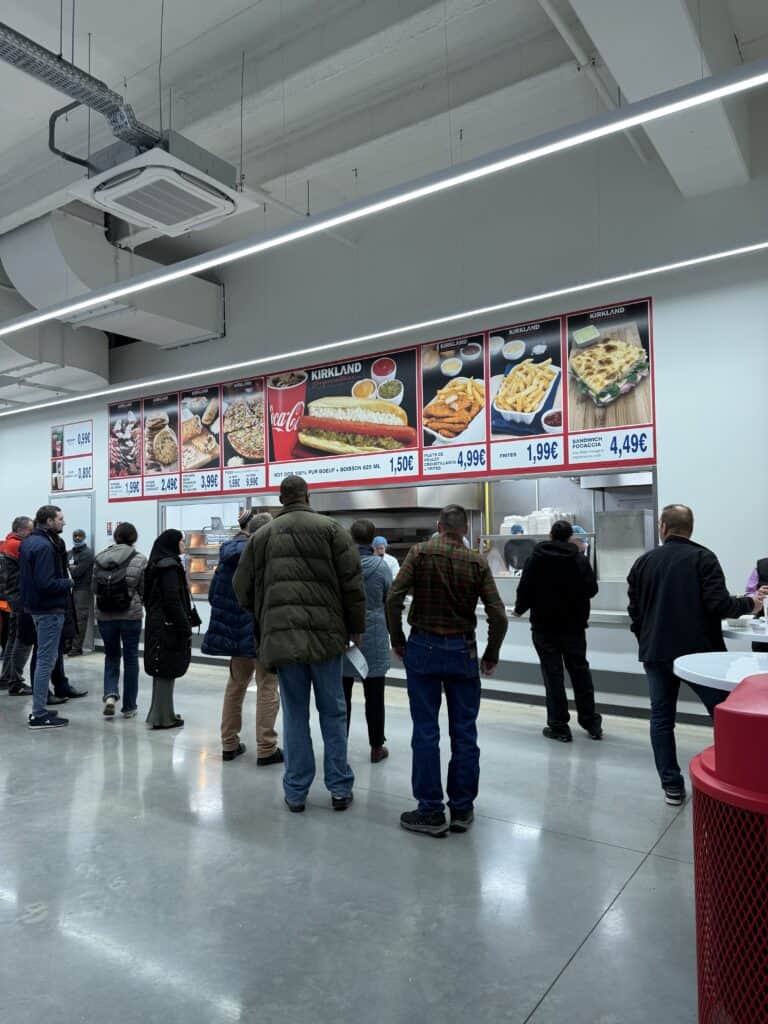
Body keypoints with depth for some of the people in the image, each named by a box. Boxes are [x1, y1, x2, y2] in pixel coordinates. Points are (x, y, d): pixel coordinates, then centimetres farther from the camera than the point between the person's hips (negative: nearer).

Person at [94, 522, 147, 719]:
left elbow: (94, 588, 5)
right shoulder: (139, 559, -9)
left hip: (104, 615, 2)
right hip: (131, 615, -2)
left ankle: (110, 695, -3)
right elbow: (144, 590, -5)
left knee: (111, 656, 18)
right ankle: (129, 707, 17)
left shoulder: (99, 558, 0)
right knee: (130, 658, 10)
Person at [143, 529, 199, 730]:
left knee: (162, 670, 15)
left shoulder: (158, 565, 14)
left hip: (156, 624, 10)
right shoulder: (169, 566, -15)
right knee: (167, 671, -3)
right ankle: (163, 717, 3)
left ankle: (160, 713, 23)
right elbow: (173, 601, -20)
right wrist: (185, 627, -16)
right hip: (168, 626, -10)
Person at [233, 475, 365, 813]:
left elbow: (243, 588, 13)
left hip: (280, 634, 2)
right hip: (325, 631, -2)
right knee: (333, 712, 10)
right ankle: (340, 789, 17)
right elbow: (352, 582, -3)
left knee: (294, 715, 11)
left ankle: (296, 792, 19)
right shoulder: (329, 528, 1)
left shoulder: (262, 535, 10)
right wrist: (355, 626, 8)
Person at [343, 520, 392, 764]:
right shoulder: (380, 565, -10)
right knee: (374, 697, 8)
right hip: (373, 637, -1)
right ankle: (377, 747, 17)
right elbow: (389, 599, 1)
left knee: (342, 695, 11)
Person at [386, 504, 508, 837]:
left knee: (426, 731, 5)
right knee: (464, 732, 11)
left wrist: (398, 641, 0)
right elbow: (498, 616, -5)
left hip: (423, 647, -1)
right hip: (462, 651, 1)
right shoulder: (477, 562, -2)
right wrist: (491, 655, 8)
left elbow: (393, 598, -13)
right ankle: (462, 809, 19)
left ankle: (431, 811, 11)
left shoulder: (420, 553, -4)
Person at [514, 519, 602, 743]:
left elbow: (524, 590, -7)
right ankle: (591, 723, 21)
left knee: (553, 674, 4)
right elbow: (592, 589, 1)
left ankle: (559, 726, 6)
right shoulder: (580, 559, -4)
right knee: (580, 671, 13)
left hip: (544, 626, -1)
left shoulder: (535, 559, -6)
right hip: (574, 625, 2)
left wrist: (519, 609, 13)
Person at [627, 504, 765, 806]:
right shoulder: (703, 557, -7)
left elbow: (634, 611, 8)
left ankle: (672, 786, 12)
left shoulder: (643, 562, 5)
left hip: (656, 652, 3)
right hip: (698, 651, -3)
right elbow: (719, 604, -15)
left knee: (661, 718, 10)